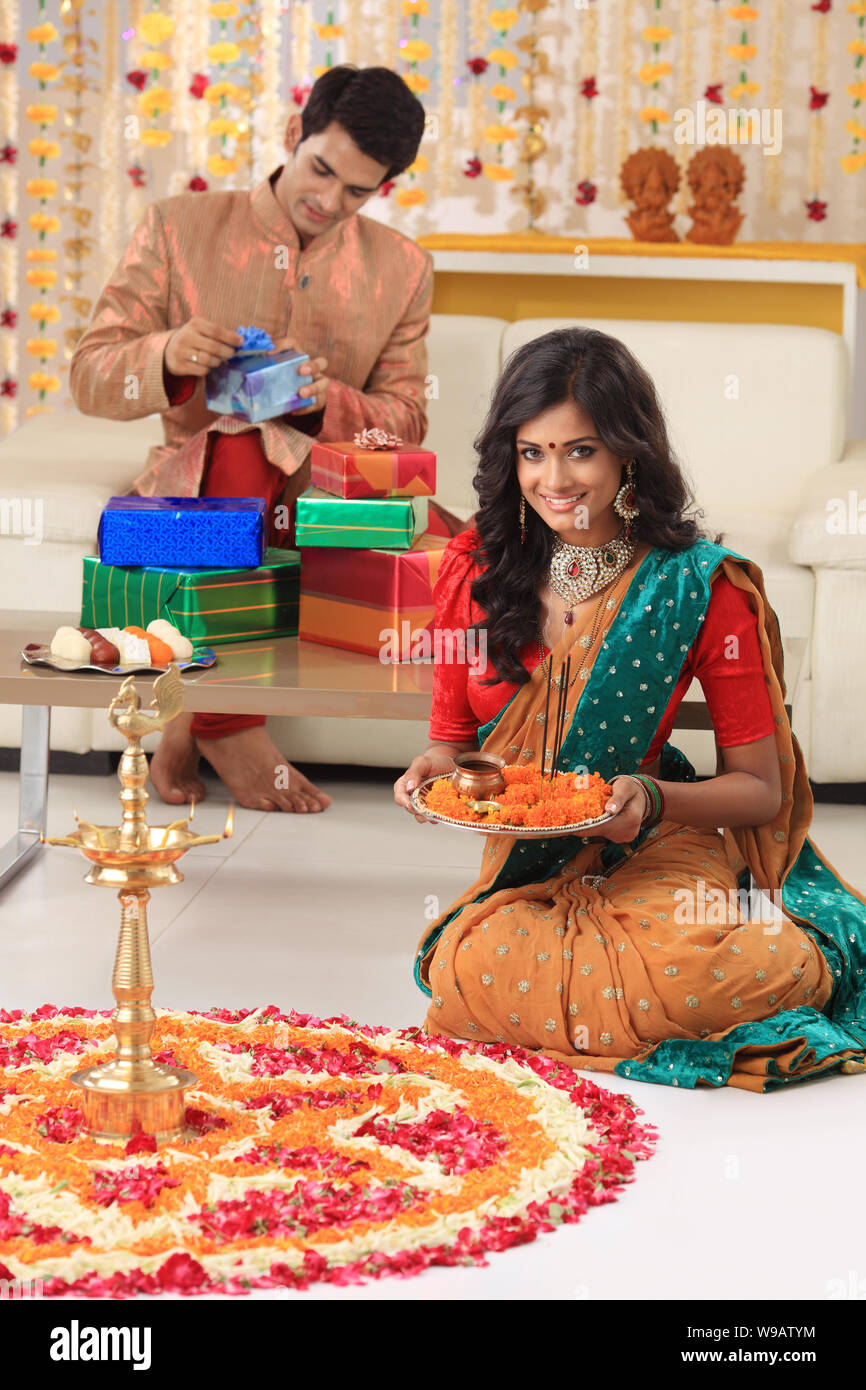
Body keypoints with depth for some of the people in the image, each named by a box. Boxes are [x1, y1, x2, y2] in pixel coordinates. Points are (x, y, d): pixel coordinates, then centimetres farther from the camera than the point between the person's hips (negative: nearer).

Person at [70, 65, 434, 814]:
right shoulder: (178, 229, 1)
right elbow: (89, 377, -2)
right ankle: (229, 728, -24)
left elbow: (406, 421, 5)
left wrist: (326, 401, -18)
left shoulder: (402, 269, 7)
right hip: (195, 486, -2)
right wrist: (168, 357, -25)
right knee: (239, 447, -37)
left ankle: (199, 717, -19)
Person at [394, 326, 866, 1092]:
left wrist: (651, 798, -22)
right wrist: (435, 770, -11)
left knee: (695, 961, -37)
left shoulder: (700, 586, -8)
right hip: (525, 872, 3)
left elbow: (761, 788, -4)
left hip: (654, 857, -3)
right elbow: (453, 735, 13)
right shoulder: (478, 568, 2)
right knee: (470, 968, -31)